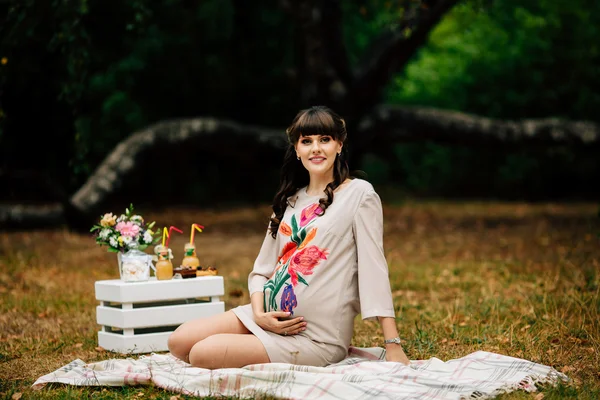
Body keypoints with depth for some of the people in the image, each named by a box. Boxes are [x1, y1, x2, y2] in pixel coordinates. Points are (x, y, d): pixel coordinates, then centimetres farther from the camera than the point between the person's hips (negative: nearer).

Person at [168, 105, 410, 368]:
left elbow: (373, 268, -12)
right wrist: (259, 314, -7)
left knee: (202, 355, -19)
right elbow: (261, 270, 15)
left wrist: (393, 346, -16)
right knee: (179, 342, -4)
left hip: (315, 337, -7)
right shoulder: (290, 200, 14)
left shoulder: (359, 194, -6)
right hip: (270, 316, 7)